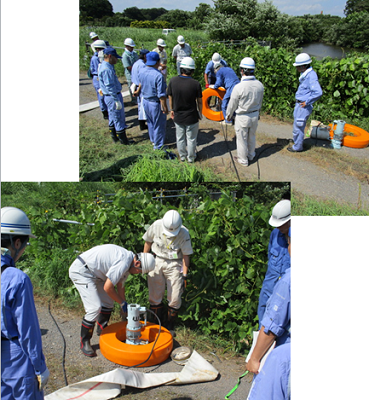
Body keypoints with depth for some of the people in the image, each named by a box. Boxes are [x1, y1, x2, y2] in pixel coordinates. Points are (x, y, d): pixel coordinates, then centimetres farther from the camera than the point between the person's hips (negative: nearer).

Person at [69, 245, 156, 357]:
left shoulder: (128, 260, 4)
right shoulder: (124, 263, -27)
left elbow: (120, 285, 13)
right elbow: (107, 287, -22)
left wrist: (125, 306, 14)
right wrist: (122, 303, -7)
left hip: (94, 273, 11)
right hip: (81, 271, -10)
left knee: (108, 302, 16)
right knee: (95, 308, -16)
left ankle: (102, 329, 38)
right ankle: (84, 342, 0)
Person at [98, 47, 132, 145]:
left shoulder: (105, 66, 11)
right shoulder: (107, 69, -23)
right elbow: (110, 86, -25)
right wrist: (117, 100, -23)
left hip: (110, 97, 11)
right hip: (113, 96, -11)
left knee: (113, 118, 20)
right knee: (119, 118, -1)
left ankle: (114, 137, 32)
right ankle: (123, 140, 9)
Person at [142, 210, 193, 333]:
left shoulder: (184, 233, -18)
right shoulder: (156, 226, -14)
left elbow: (186, 255, -9)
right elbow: (148, 242, 3)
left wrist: (184, 276, -9)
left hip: (174, 265, -1)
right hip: (157, 262, 2)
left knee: (174, 298, 0)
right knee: (155, 296, 7)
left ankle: (170, 326, 19)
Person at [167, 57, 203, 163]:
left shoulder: (173, 81, -13)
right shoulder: (195, 84, -21)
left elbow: (170, 97, -2)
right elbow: (199, 101, -10)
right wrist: (200, 113, 7)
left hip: (178, 116, 3)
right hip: (191, 117, -3)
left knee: (180, 138, 21)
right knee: (191, 139, 16)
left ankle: (182, 156, 39)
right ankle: (191, 157, 33)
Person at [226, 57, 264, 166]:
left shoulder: (239, 87, -26)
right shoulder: (260, 85, -10)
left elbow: (232, 104, -13)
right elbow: (260, 102, 5)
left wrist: (228, 115, 5)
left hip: (242, 117, -5)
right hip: (255, 115, 5)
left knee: (242, 139, 12)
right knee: (252, 136, 24)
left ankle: (243, 160, 27)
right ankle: (251, 155, 43)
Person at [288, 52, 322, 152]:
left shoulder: (311, 76, -23)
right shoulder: (305, 74, 8)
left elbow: (318, 92, -31)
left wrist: (307, 102, -22)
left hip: (304, 106, -10)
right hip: (299, 103, 10)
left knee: (298, 126, 0)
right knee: (297, 124, 22)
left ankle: (297, 147, 13)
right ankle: (297, 141, 38)